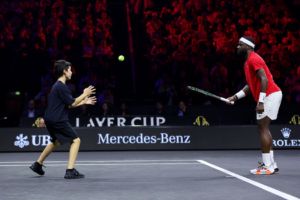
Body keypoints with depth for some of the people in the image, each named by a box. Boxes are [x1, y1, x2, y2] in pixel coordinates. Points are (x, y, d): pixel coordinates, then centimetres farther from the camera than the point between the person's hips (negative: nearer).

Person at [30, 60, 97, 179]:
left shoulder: (57, 86, 17)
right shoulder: (61, 86, -15)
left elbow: (68, 105, 19)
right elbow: (72, 103, -16)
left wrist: (84, 102, 16)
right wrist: (84, 94, -6)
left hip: (50, 120, 10)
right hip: (58, 120, -10)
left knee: (56, 141, 29)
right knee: (75, 140, -8)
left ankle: (38, 164, 36)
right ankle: (70, 171, -13)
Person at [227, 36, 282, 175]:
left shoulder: (253, 59, -12)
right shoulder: (248, 62, 19)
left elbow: (264, 79, -22)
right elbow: (251, 85, 22)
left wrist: (260, 101, -26)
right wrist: (236, 97, 14)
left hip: (271, 95, -10)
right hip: (269, 96, 10)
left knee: (263, 128, -11)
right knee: (263, 128, 12)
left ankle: (267, 166, -11)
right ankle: (271, 164, 16)